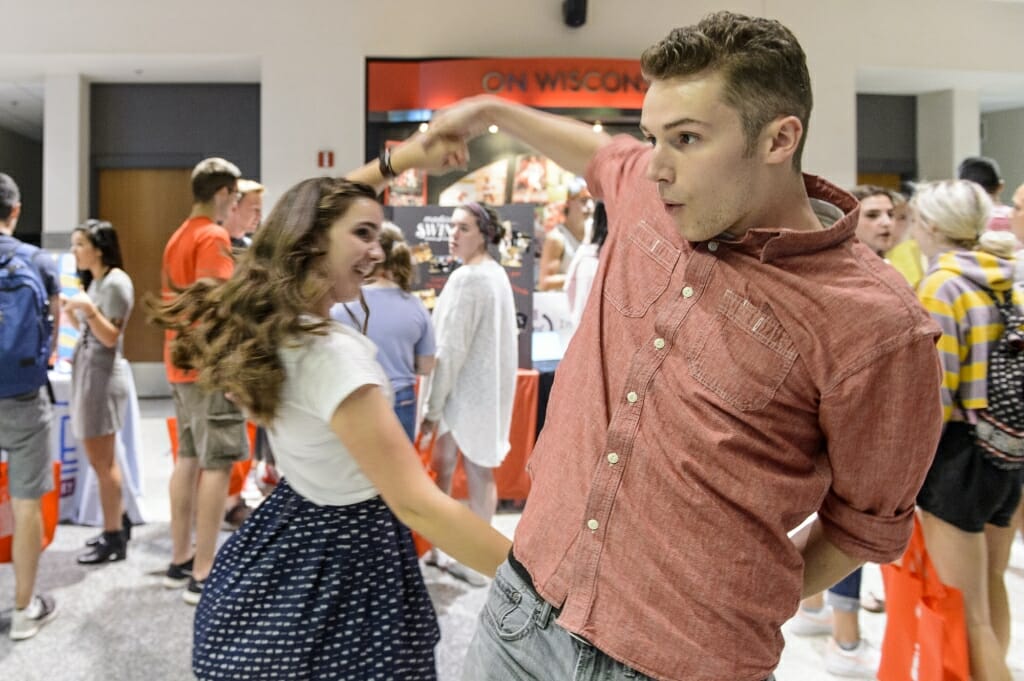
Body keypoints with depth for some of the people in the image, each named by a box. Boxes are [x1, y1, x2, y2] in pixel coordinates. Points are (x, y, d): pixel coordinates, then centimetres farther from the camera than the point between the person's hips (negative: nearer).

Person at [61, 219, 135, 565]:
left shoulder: (116, 282, -13)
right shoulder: (93, 280, 16)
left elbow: (110, 337, -16)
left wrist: (88, 308, -29)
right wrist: (67, 308, 7)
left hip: (103, 374, -10)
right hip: (86, 371, 10)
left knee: (102, 460, -4)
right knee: (101, 458, 14)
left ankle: (114, 538, 4)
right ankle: (119, 522, 25)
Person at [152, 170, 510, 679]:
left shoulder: (268, 324, -4)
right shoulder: (331, 353, -30)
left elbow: (324, 201, 13)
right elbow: (417, 504, -33)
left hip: (293, 530, 8)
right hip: (346, 553, -8)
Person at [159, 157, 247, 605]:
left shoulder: (178, 237, 15)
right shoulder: (213, 237, -14)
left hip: (182, 364, 10)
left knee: (188, 458, 14)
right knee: (217, 464, -6)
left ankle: (180, 560, 22)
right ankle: (203, 574, -4)